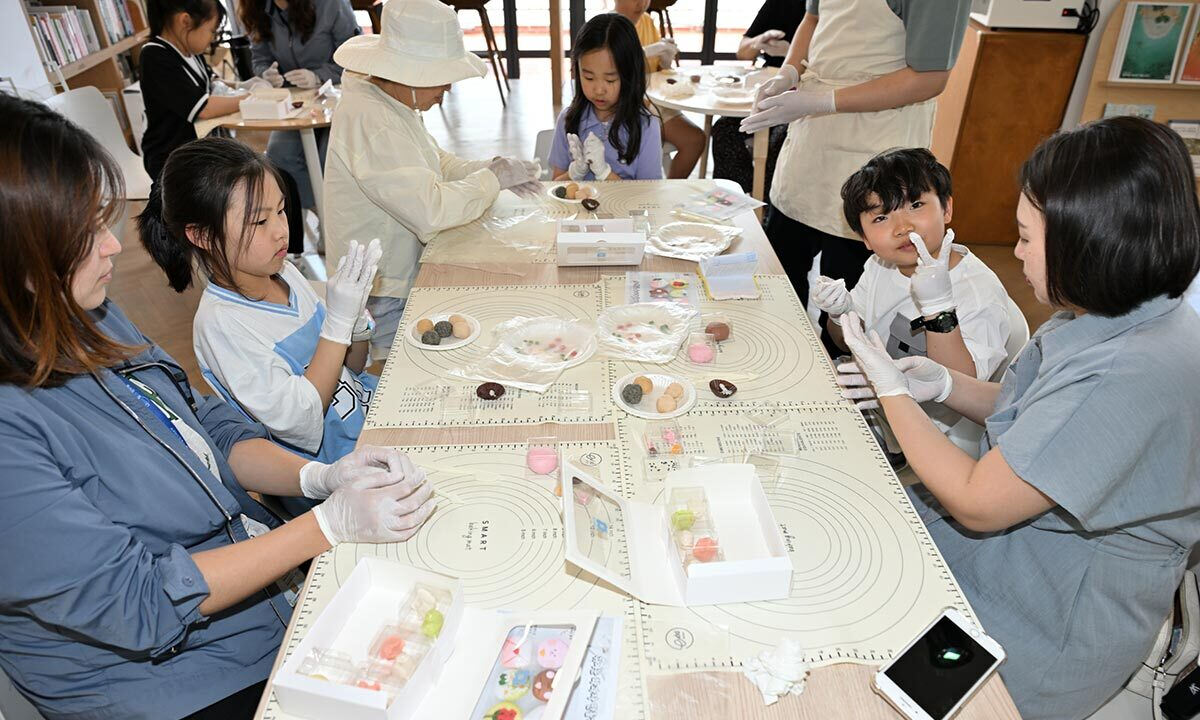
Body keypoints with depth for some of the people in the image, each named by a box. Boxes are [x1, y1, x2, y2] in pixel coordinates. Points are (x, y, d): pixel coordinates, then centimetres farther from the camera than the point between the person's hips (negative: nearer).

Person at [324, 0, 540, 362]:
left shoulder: (394, 102, 7)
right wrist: (493, 178, -17)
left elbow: (436, 164, 17)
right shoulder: (368, 120, -25)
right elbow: (431, 212, -32)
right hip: (384, 304, -10)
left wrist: (491, 169, -2)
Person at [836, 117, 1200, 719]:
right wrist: (942, 384, -3)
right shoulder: (1114, 316, -2)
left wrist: (891, 388, -16)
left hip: (1045, 631, -8)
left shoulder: (1135, 375, -33)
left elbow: (977, 504, -26)